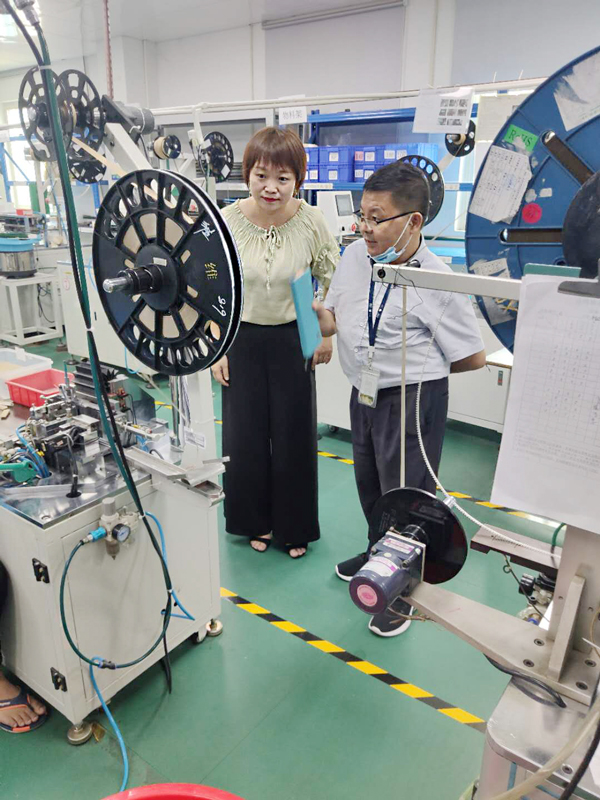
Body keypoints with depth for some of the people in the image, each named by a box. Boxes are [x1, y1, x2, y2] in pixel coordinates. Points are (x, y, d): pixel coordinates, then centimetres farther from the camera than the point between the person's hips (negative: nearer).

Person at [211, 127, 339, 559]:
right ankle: (257, 521, 34)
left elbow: (336, 285, 1)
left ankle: (294, 527, 31)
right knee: (245, 436, 9)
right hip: (242, 340, 1)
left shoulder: (312, 222, -13)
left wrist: (328, 335, -4)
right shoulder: (226, 222, -10)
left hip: (293, 340, -1)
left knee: (294, 435, 8)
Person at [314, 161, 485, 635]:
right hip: (364, 395, 7)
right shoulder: (355, 257, -2)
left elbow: (474, 359, -12)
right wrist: (317, 312, -16)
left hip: (413, 401, -7)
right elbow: (335, 323, 8)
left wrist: (417, 368, -2)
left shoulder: (437, 282, -20)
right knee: (369, 482, 23)